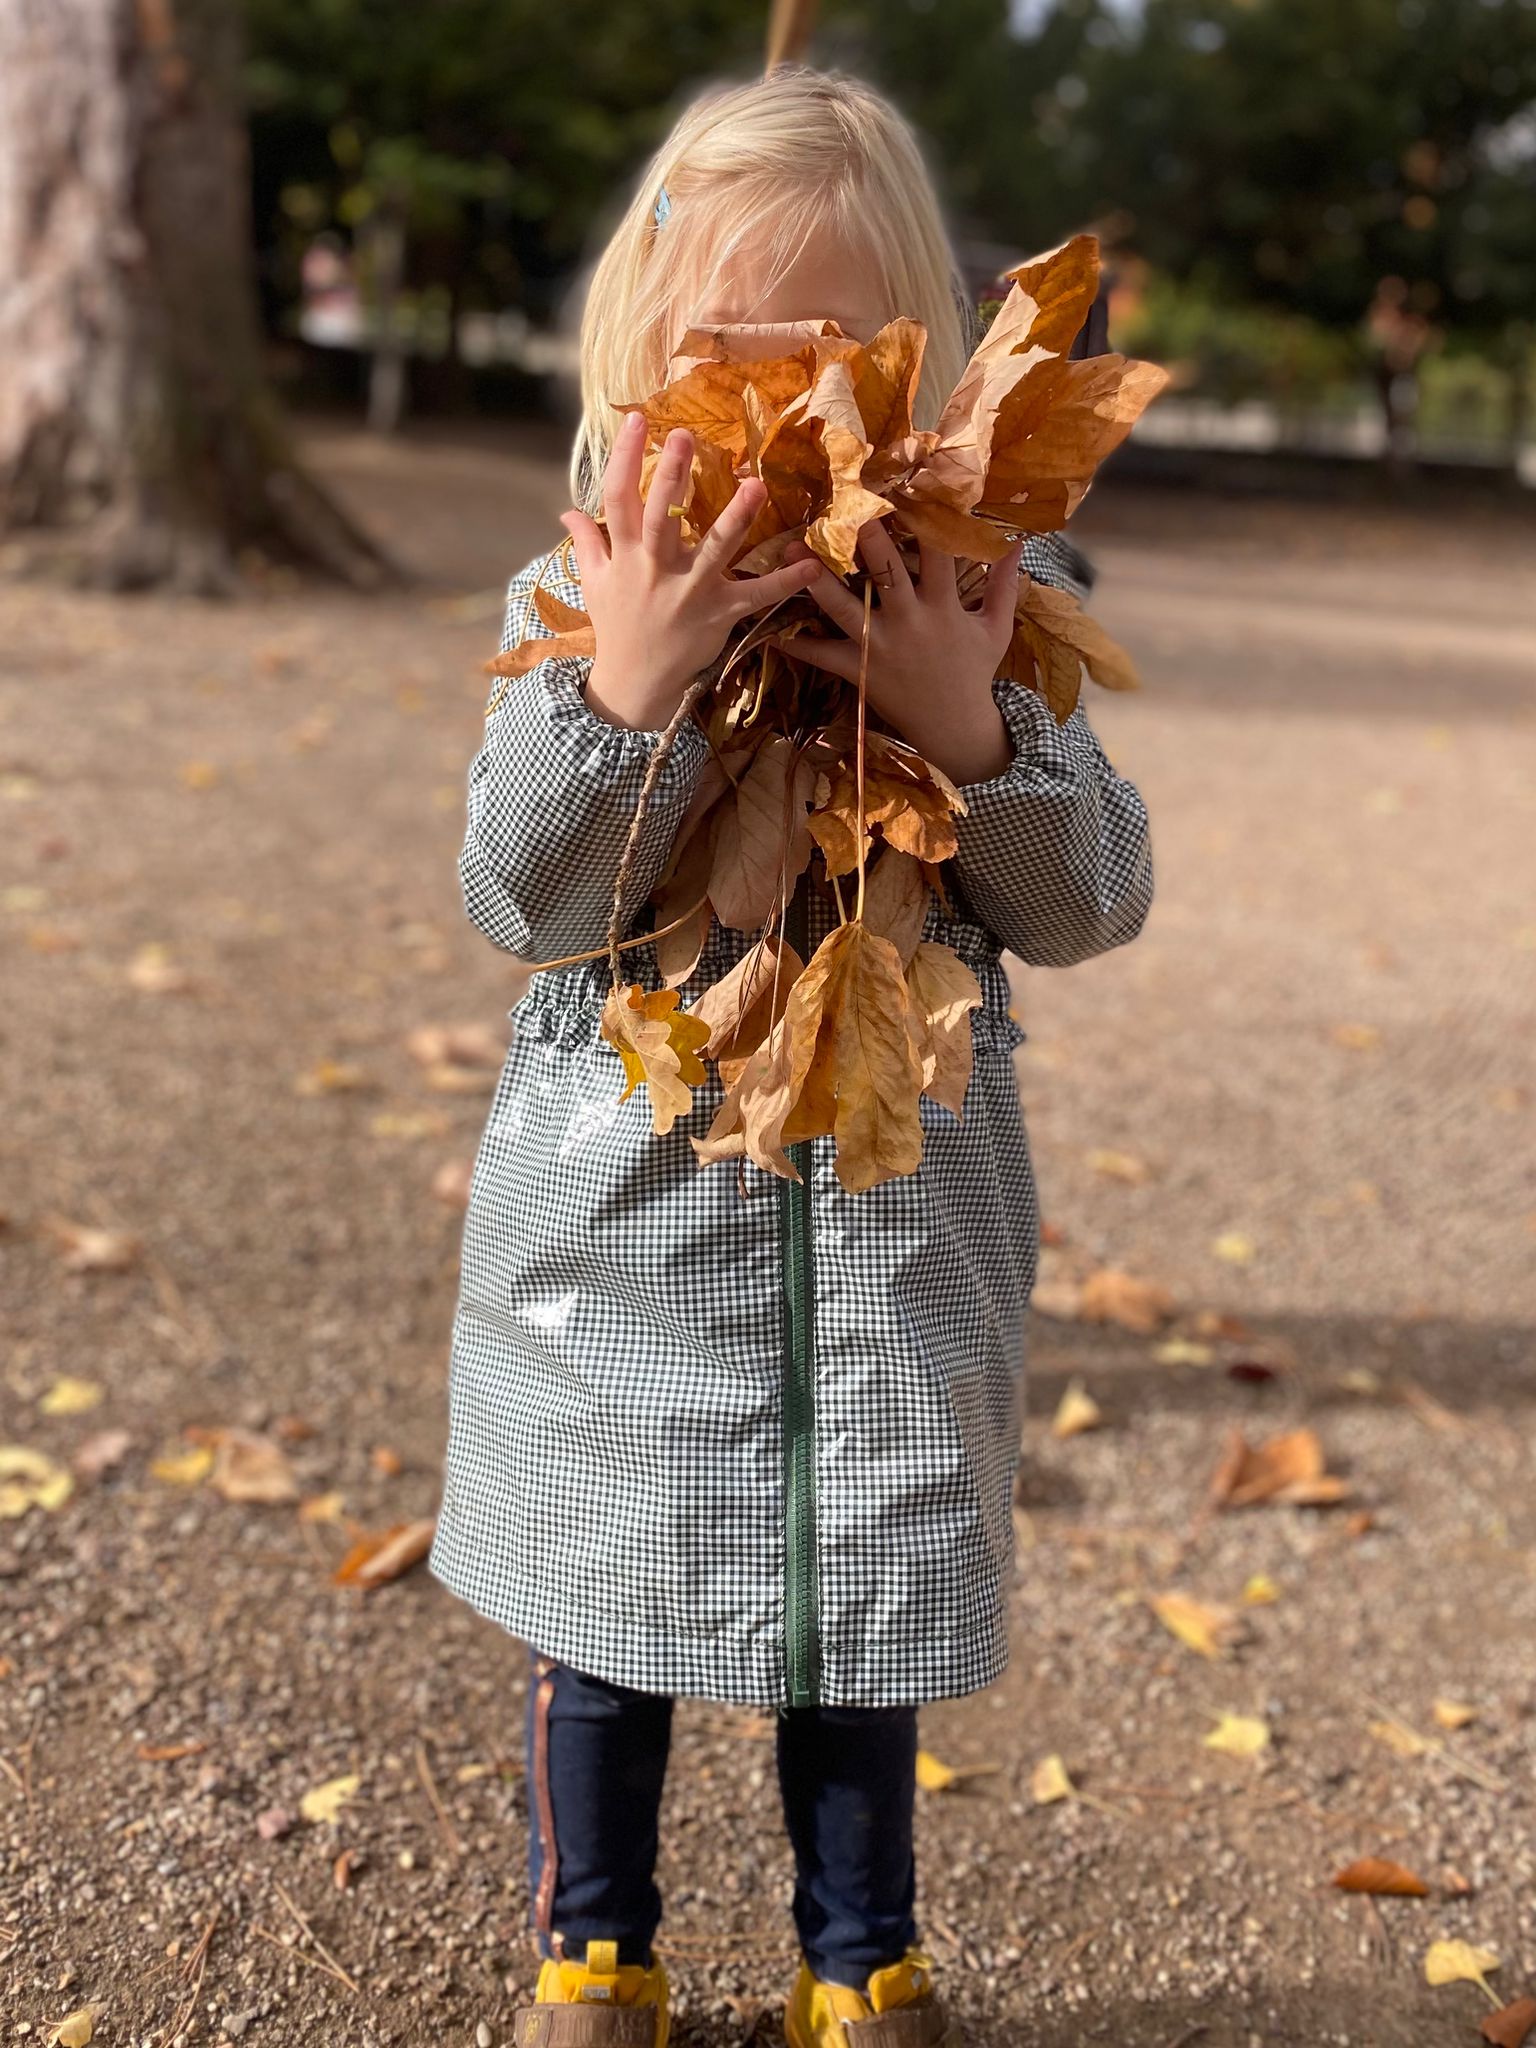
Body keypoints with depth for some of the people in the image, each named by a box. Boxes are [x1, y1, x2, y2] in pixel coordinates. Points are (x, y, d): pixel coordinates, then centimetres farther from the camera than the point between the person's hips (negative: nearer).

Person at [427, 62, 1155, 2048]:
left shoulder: (985, 598, -5)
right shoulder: (581, 596, -8)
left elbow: (1090, 906, -7)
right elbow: (524, 898, -16)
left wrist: (969, 724, -24)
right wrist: (626, 684, -31)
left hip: (898, 1209, 1)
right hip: (629, 1196, 0)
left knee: (863, 1601, 16)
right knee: (608, 1604, 15)